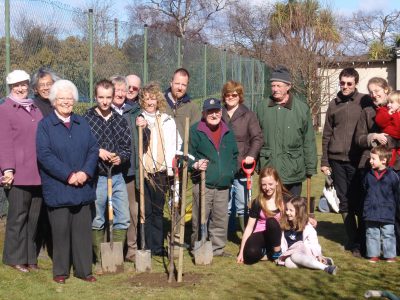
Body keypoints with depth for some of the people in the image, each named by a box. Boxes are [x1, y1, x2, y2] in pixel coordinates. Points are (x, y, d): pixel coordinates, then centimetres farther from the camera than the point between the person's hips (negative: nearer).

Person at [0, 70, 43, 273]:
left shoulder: (35, 109, 17)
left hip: (38, 174, 6)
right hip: (18, 174, -6)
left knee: (33, 217, 10)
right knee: (18, 217, 1)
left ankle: (30, 257, 19)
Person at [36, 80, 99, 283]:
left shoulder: (82, 124, 12)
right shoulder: (45, 125, -1)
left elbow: (93, 149, 7)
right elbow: (44, 154, -11)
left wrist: (86, 172, -10)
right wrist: (68, 175, -16)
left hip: (82, 188, 4)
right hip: (58, 189, -4)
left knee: (83, 229, 7)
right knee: (61, 230, 1)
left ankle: (84, 269, 16)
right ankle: (60, 271, 13)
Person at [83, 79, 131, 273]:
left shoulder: (120, 120, 7)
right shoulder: (86, 119, -4)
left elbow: (127, 148, 7)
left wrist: (120, 157, -13)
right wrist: (97, 151, -18)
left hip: (117, 177, 4)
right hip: (96, 177, -3)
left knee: (123, 219, 3)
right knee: (97, 222, 5)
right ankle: (100, 261, 18)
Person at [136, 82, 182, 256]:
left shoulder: (167, 121, 10)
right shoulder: (137, 120, 3)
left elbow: (175, 144, 6)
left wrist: (171, 167, -4)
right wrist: (140, 128, -23)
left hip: (161, 172, 2)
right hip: (142, 171, -2)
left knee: (158, 210, 10)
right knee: (145, 211, -1)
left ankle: (158, 247, 17)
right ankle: (147, 247, 6)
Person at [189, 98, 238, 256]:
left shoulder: (228, 133, 13)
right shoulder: (195, 131, -4)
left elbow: (234, 155, 23)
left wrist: (232, 171, 9)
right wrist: (195, 165, -22)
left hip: (223, 185, 5)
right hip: (202, 184, -5)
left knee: (221, 219, 10)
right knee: (200, 219, -4)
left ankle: (218, 248, 21)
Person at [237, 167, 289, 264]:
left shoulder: (285, 199, -5)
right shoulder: (257, 202, -3)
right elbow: (249, 227, -2)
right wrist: (241, 252, -4)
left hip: (277, 235, 0)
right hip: (260, 234, 0)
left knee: (271, 221, -33)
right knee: (250, 255, -33)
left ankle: (277, 252, -12)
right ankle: (265, 252, 2)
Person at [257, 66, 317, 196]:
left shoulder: (302, 108, -3)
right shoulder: (262, 107, 3)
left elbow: (309, 141, 0)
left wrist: (311, 168, -1)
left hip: (293, 172, -1)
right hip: (268, 170, 2)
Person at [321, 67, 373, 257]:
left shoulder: (365, 102, 0)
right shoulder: (334, 105, 10)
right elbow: (326, 135, 12)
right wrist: (324, 161, 9)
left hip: (357, 160, -3)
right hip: (337, 160, 4)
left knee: (359, 201, -3)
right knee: (344, 203, 6)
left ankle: (362, 241, 7)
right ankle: (353, 241, 13)